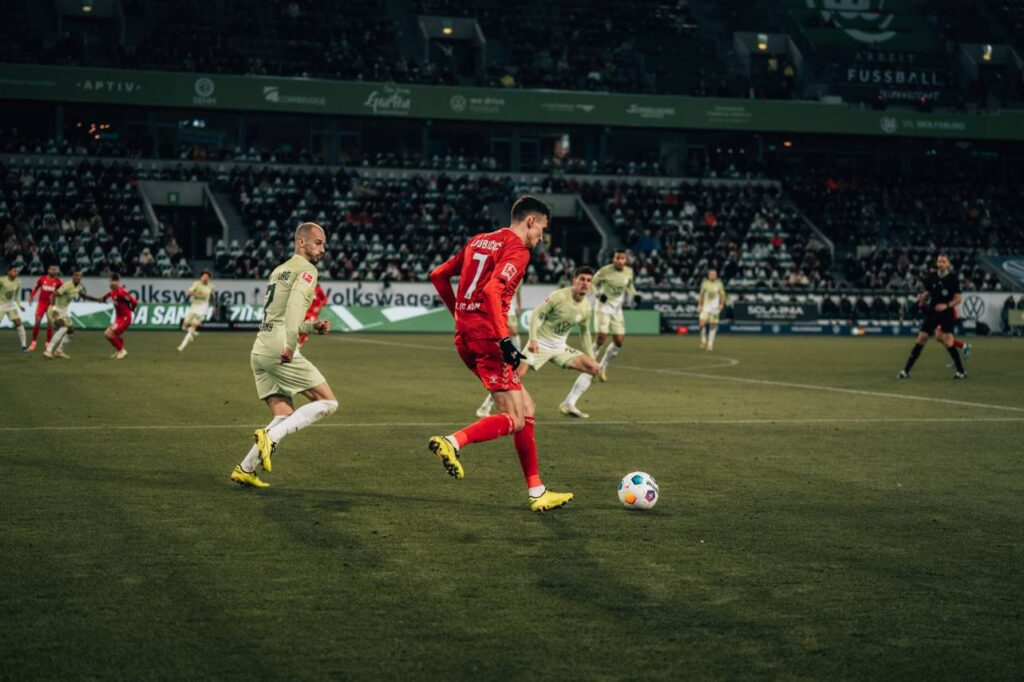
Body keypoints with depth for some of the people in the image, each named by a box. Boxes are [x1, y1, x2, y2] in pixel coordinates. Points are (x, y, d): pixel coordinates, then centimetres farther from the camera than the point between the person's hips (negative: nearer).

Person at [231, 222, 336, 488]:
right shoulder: (306, 269, -3)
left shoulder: (279, 270, 24)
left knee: (285, 416, 14)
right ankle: (270, 436, -14)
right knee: (328, 402, -2)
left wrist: (312, 326, 22)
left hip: (260, 351, 9)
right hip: (280, 350, -9)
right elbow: (295, 302, -22)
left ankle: (245, 469, 6)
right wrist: (290, 344, -30)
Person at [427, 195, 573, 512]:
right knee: (514, 420, -5)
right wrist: (505, 340, -24)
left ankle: (536, 492, 13)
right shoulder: (517, 249, -7)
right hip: (487, 337, -9)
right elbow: (492, 290, -23)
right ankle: (452, 442, -21)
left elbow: (438, 275, 21)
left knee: (526, 408, 13)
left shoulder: (478, 241, 18)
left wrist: (460, 314, 25)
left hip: (465, 336, 9)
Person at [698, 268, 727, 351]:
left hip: (715, 307, -1)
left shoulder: (719, 284, -1)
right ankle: (703, 340, 7)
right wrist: (699, 305, 6)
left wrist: (722, 304, -9)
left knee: (713, 325, 0)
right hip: (706, 306, 1)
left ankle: (710, 344, 10)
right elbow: (701, 295, 13)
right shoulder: (705, 283, 2)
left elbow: (722, 295, 6)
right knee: (702, 323, -15)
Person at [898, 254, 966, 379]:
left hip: (946, 313, -3)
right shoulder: (931, 277, 4)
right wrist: (922, 298, -11)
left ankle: (961, 371, -2)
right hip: (932, 312, 3)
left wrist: (947, 305, -18)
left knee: (948, 342, -13)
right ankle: (906, 370, 2)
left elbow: (958, 298, -2)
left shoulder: (953, 278, -5)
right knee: (921, 339, -1)